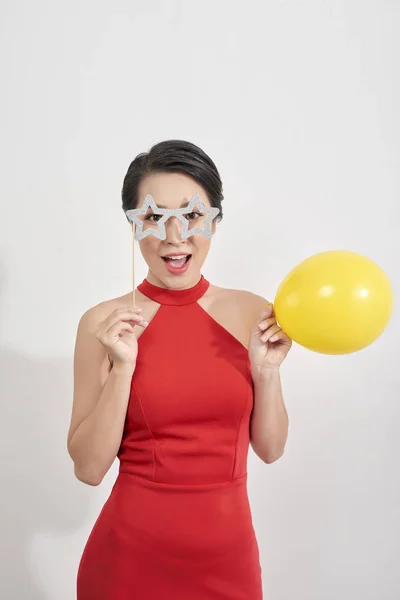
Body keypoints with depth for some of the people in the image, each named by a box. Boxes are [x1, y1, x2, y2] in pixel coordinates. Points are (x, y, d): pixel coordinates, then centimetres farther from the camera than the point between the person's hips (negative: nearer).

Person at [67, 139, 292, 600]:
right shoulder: (104, 322, -10)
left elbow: (270, 449, 1)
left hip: (228, 551, 2)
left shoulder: (252, 313, -5)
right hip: (131, 556, -1)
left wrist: (267, 370, -14)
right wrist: (122, 366, -19)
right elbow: (88, 468, -9)